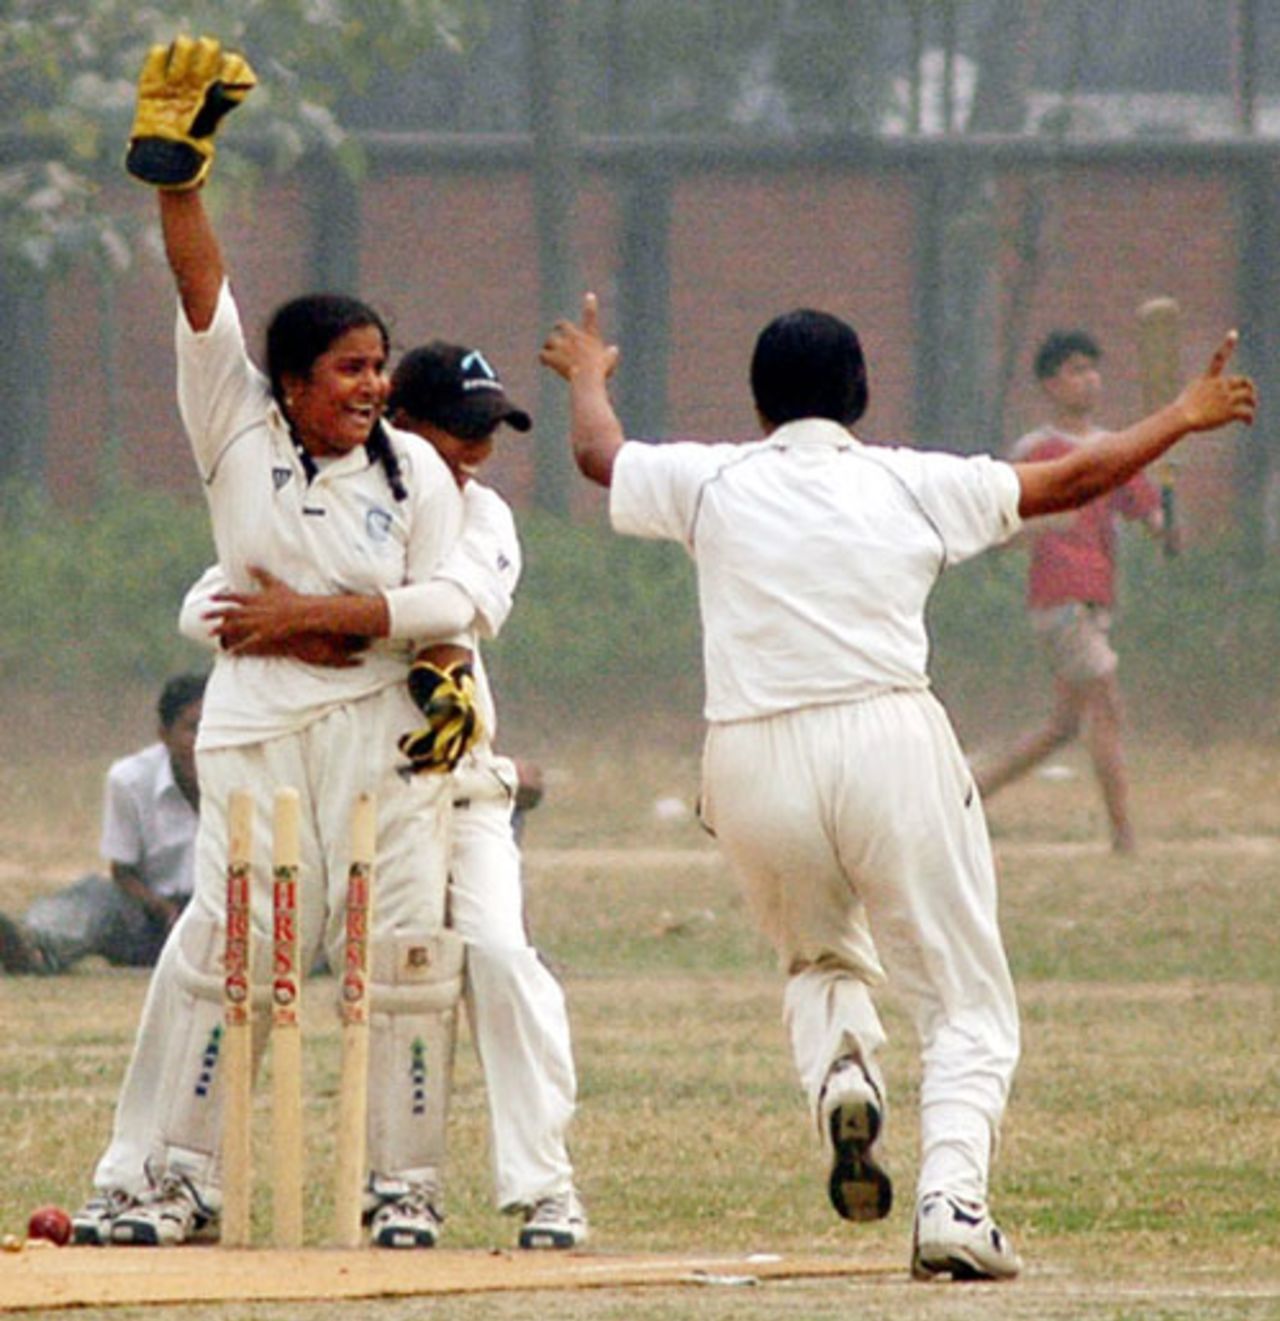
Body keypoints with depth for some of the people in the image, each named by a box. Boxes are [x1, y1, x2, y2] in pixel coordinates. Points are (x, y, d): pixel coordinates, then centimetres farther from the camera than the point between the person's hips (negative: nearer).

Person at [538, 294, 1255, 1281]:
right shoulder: (912, 485, 6)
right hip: (891, 744, -2)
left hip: (752, 765, 2)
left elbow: (600, 453, 28)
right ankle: (952, 1200, -17)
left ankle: (838, 1067, -7)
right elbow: (1076, 479, 14)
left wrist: (588, 378, 49)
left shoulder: (715, 484, 8)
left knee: (822, 959, 27)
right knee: (968, 1003, 5)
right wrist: (1184, 418, 29)